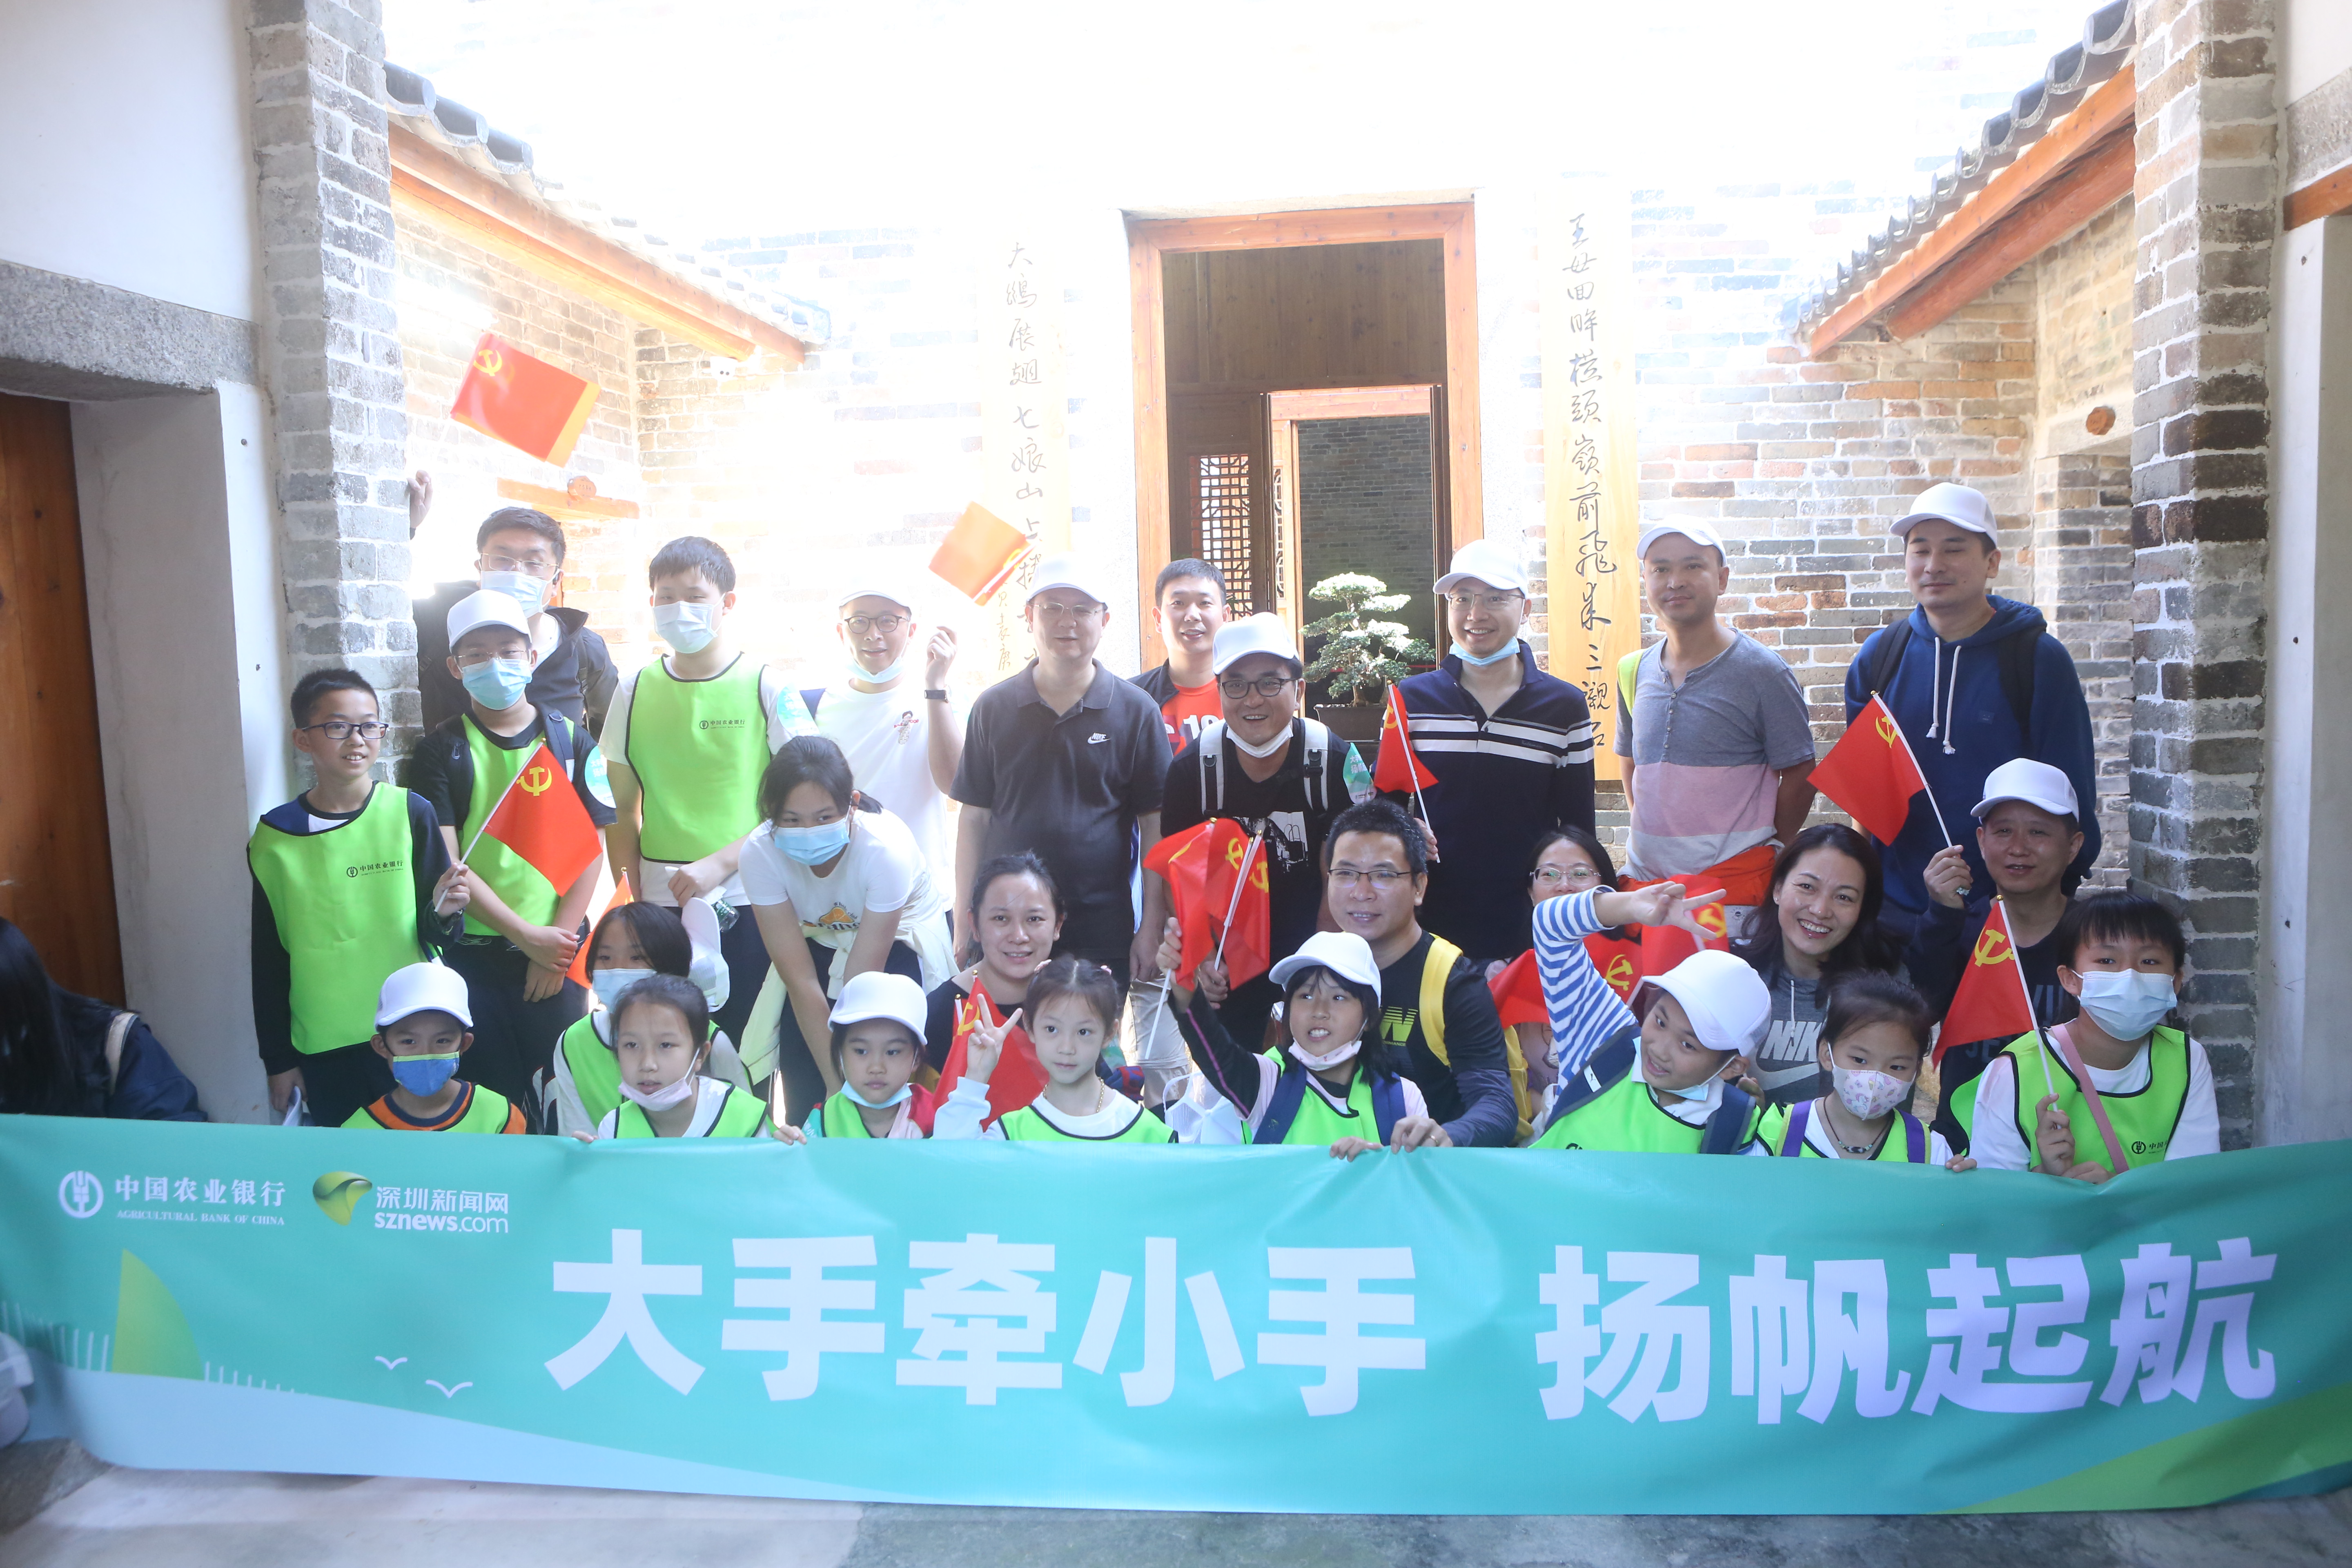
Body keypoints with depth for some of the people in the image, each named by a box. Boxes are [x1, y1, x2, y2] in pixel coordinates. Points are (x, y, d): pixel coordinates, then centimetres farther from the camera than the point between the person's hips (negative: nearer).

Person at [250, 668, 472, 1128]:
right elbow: (268, 958, 6)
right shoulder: (272, 839, 0)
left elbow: (432, 936, 2)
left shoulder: (411, 813, -3)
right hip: (324, 1050, 1)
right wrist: (278, 1060, 7)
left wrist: (441, 913, -20)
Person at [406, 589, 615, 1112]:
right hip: (472, 955, -1)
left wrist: (558, 942, -8)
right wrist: (528, 936, -11)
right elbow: (445, 866, -6)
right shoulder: (440, 752, 0)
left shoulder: (571, 742, 3)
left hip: (558, 951, 1)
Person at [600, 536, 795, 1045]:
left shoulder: (766, 686, -2)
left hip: (747, 906, -2)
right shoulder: (637, 689, 7)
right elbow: (623, 809, 12)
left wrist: (720, 864, -12)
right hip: (661, 905, 2)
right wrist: (632, 899, 5)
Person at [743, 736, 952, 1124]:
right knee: (804, 1092, -9)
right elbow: (801, 981, -24)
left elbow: (860, 985, -28)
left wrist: (848, 1083, -27)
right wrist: (836, 1082, -25)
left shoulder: (886, 849, -35)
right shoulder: (760, 853, -27)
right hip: (818, 939, 2)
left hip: (900, 936, -2)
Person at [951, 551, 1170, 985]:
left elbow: (1154, 824, 3)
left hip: (1103, 935, -1)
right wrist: (965, 926, 4)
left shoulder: (1136, 711, 2)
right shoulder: (993, 709, 6)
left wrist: (1153, 931, -1)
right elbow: (974, 819, 8)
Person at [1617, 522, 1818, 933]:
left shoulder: (1762, 671, -4)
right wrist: (1650, 837, 10)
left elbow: (1800, 775, -2)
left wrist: (1762, 853, -1)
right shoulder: (1635, 672, 9)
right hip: (1642, 878, 4)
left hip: (1731, 884, -4)